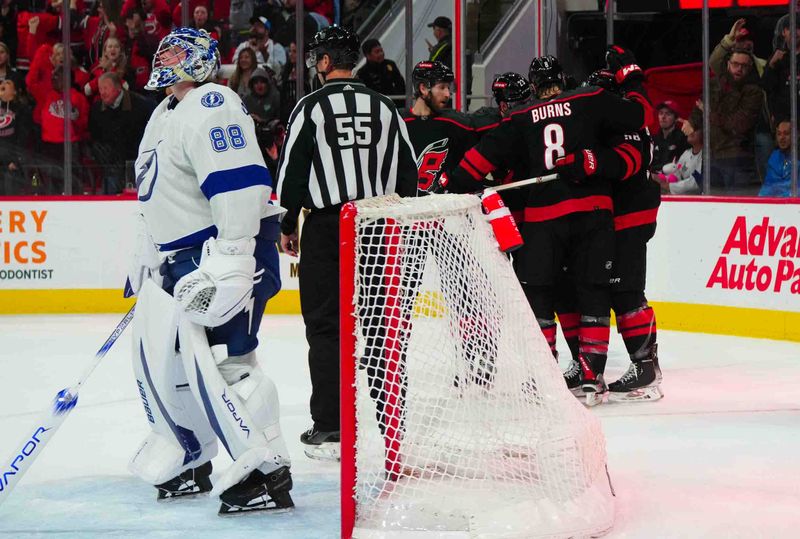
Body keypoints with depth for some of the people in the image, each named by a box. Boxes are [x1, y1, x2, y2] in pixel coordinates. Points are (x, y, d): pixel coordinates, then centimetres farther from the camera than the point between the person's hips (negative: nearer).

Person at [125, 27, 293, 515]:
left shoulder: (212, 106, -15)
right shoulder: (165, 117, 20)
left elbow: (240, 181, -26)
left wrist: (229, 262, -30)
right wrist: (146, 258, 29)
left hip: (226, 248, -11)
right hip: (177, 256, 11)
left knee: (217, 358, -19)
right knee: (158, 359, 12)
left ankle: (267, 472, -17)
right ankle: (188, 462, 26)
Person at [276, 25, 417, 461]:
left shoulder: (311, 106, -6)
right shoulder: (384, 108, 8)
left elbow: (292, 169, -7)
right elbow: (407, 170, 11)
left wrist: (288, 225, 5)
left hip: (326, 228, -4)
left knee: (325, 325, 0)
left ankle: (328, 429, -3)